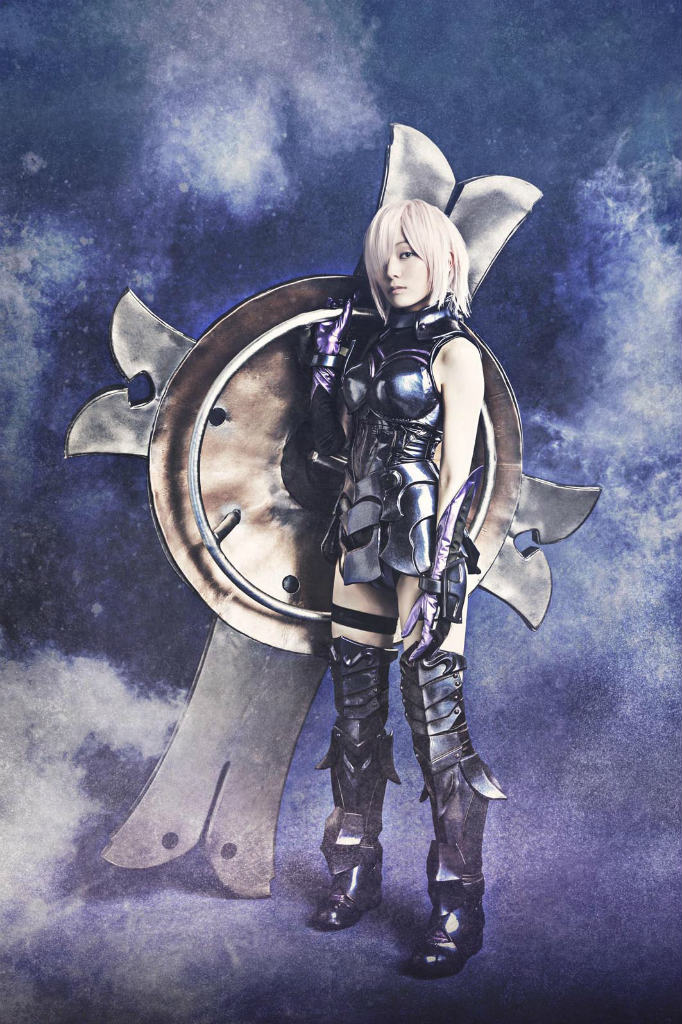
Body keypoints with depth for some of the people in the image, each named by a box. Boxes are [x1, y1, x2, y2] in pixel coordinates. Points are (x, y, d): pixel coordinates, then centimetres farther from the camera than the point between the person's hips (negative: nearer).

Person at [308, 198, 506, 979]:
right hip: (362, 540, 7)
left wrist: (437, 573, -17)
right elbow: (338, 444, 18)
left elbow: (456, 469, -10)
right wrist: (325, 375, 6)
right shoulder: (374, 347, 15)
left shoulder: (454, 352, -3)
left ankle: (460, 905, 2)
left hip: (422, 543, -6)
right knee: (356, 707, 10)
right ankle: (356, 873, 24)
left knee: (435, 714, -7)